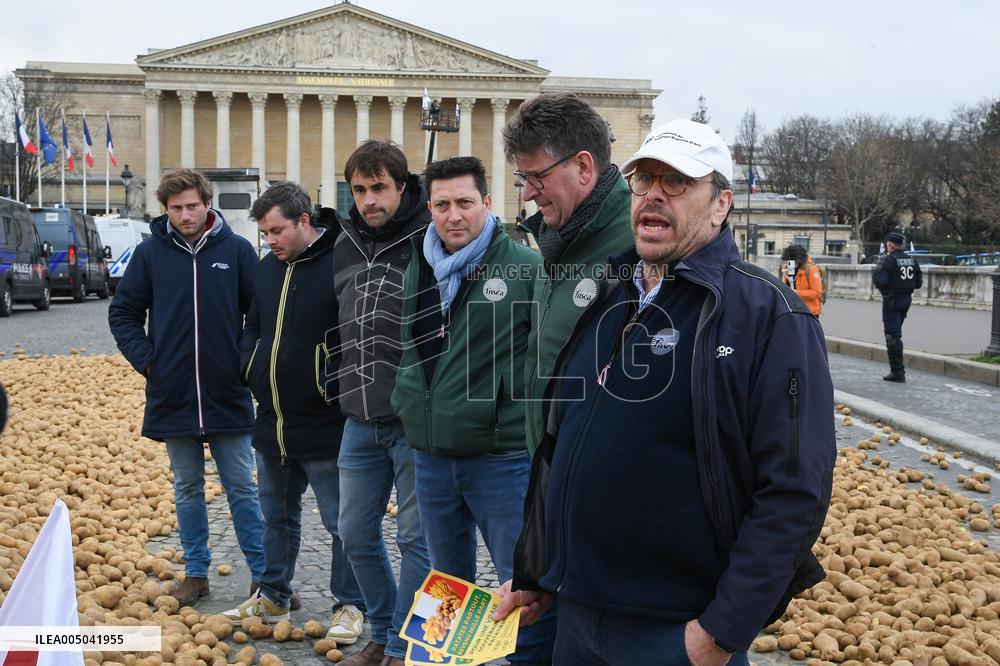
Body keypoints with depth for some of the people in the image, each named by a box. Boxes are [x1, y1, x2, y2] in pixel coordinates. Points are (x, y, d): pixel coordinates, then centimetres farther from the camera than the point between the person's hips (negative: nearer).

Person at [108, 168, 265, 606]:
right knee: (187, 489, 13)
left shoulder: (236, 250, -3)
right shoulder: (151, 252, 0)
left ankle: (263, 575, 13)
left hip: (229, 397, -1)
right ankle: (196, 573, 25)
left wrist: (248, 361, -4)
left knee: (241, 489, 5)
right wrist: (146, 360, -2)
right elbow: (123, 312, 8)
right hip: (172, 397, 2)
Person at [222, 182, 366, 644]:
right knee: (277, 516, 20)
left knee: (341, 523, 5)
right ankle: (273, 597, 35)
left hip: (325, 426, -7)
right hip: (272, 422, 8)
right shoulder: (266, 268, 9)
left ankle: (349, 606, 19)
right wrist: (250, 367, 5)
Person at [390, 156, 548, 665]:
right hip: (431, 458, 6)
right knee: (447, 585, 19)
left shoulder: (526, 267, -9)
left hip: (503, 459, -5)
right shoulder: (418, 269, 9)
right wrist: (406, 401, 14)